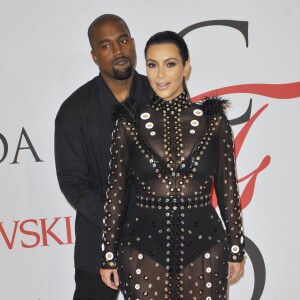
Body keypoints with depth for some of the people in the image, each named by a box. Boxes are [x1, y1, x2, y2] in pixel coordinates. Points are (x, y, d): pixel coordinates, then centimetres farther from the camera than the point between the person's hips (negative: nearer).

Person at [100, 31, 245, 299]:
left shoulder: (213, 120, -1)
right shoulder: (130, 123, -2)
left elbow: (227, 188, 4)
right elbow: (116, 192, 1)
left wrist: (236, 249, 6)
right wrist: (108, 256, 2)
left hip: (203, 247, 0)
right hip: (143, 249, 0)